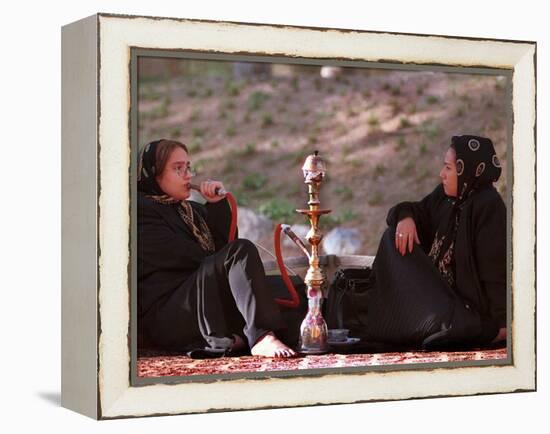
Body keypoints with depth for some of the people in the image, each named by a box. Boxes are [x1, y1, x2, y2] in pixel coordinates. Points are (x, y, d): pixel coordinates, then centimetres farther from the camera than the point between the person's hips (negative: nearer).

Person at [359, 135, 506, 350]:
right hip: (439, 290, 9)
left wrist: (502, 323, -24)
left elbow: (496, 267, -23)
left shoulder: (488, 206, -20)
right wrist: (405, 217, -10)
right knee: (397, 236, 1)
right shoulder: (444, 196, 3)